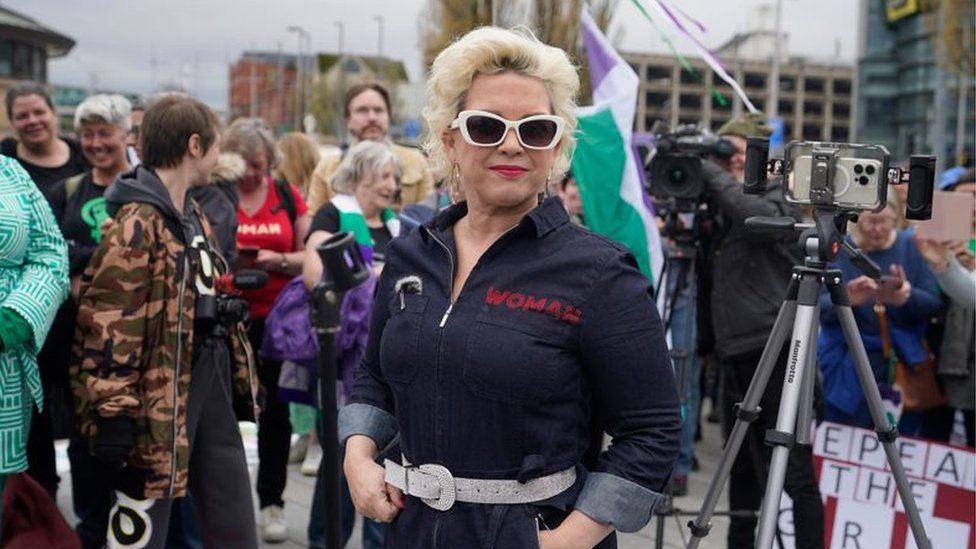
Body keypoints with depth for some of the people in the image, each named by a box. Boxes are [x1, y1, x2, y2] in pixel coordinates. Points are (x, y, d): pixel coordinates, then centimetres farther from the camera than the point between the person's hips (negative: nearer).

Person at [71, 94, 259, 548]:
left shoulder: (195, 217, 14)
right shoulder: (136, 225, -16)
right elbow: (108, 327, -21)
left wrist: (239, 381, 20)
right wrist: (114, 414, -24)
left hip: (211, 386, 9)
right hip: (162, 397, -9)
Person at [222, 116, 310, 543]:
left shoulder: (288, 197, 6)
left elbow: (307, 257, 6)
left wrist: (277, 260, -13)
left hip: (275, 319, 2)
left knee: (274, 409, 6)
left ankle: (272, 502, 18)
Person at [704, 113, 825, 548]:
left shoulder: (779, 199, -3)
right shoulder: (722, 211, 17)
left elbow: (757, 216, -26)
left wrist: (712, 172, -15)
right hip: (735, 351, 7)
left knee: (794, 471, -7)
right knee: (743, 466, 14)